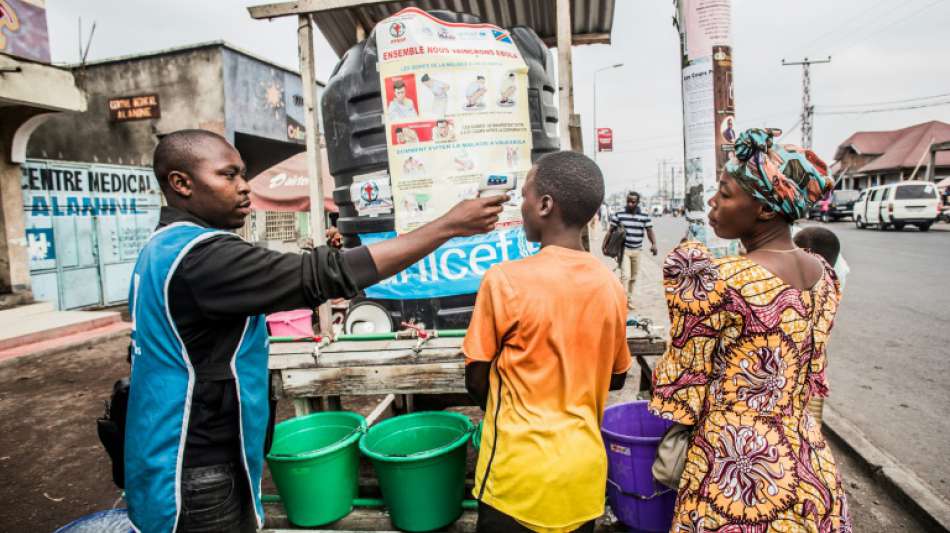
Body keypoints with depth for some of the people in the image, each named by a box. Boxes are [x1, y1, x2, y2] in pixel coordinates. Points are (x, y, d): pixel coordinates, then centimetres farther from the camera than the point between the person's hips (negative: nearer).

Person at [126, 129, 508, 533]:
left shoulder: (164, 248, 7)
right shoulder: (199, 255, -26)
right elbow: (329, 275, -32)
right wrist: (449, 225, -29)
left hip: (188, 461, 10)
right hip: (198, 476, -9)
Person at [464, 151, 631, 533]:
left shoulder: (505, 280, -18)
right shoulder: (610, 285, -5)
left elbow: (476, 381, -8)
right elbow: (616, 377, 8)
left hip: (521, 470, -4)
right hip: (584, 466, 4)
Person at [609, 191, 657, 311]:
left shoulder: (645, 216, 1)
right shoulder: (618, 215, -5)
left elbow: (649, 231, 1)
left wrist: (654, 244, -16)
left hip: (636, 250, 3)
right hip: (623, 249, -3)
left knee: (633, 277, 13)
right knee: (625, 275, -14)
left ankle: (629, 299, 28)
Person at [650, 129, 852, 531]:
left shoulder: (715, 279, -23)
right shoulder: (823, 274, -1)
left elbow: (686, 374, -15)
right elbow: (812, 370, 9)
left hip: (735, 468, -6)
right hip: (808, 462, 6)